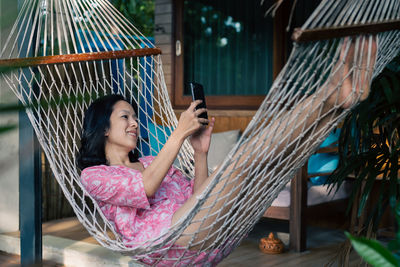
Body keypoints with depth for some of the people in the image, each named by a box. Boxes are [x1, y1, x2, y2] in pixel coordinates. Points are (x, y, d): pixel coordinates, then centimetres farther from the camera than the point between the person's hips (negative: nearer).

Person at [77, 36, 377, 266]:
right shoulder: (94, 175, 13)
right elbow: (142, 189, -9)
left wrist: (200, 152, 8)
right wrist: (179, 133, -9)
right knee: (245, 156, -24)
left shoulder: (150, 162, 32)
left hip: (210, 236, 7)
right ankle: (331, 93, -24)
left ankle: (335, 98, -25)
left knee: (273, 147, -10)